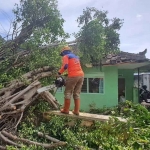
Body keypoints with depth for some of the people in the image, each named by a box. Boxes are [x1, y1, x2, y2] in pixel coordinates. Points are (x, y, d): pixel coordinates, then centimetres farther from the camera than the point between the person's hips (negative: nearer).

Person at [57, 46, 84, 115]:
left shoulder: (66, 56, 5)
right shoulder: (76, 57, 27)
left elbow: (65, 65, -13)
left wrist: (59, 72, -2)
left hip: (73, 76, -7)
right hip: (81, 75, 7)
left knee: (68, 93, 6)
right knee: (77, 94, 12)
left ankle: (66, 110, 14)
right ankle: (76, 111, 14)